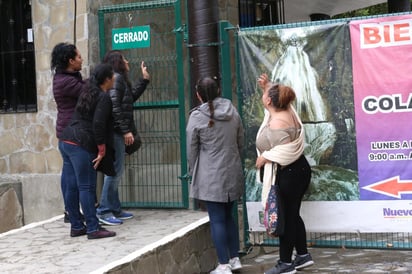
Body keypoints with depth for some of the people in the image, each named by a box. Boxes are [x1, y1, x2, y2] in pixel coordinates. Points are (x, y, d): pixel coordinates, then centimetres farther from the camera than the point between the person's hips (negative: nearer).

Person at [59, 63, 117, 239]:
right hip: (82, 145, -9)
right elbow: (98, 124, -15)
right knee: (87, 187, -6)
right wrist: (102, 151, -11)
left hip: (67, 141, 9)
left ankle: (76, 227, 17)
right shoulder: (104, 98, -7)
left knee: (72, 187, 10)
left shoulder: (88, 93, 20)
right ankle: (93, 229, -4)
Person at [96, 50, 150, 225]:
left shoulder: (120, 79, 19)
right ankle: (104, 211, -5)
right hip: (115, 131, -11)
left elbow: (131, 97, 27)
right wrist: (126, 130, -19)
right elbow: (114, 106, -19)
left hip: (116, 132, 11)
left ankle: (115, 209, 20)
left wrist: (144, 79, 29)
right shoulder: (116, 78, -11)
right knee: (115, 170, -8)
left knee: (115, 171, 13)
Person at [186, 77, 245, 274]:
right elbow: (241, 143, 10)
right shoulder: (232, 112, 3)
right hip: (233, 174, 5)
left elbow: (192, 150, -4)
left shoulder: (196, 117, -10)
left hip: (210, 177, -5)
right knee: (229, 217, 17)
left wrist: (193, 173, 9)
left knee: (217, 220, 0)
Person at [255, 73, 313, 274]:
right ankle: (303, 255, 25)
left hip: (288, 174, -10)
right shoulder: (286, 111, 5)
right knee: (292, 214, 17)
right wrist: (267, 86, 12)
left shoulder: (277, 124, -23)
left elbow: (284, 151, -30)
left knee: (285, 217, -1)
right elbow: (278, 97, 28)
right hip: (297, 169, 10)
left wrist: (264, 156, -17)